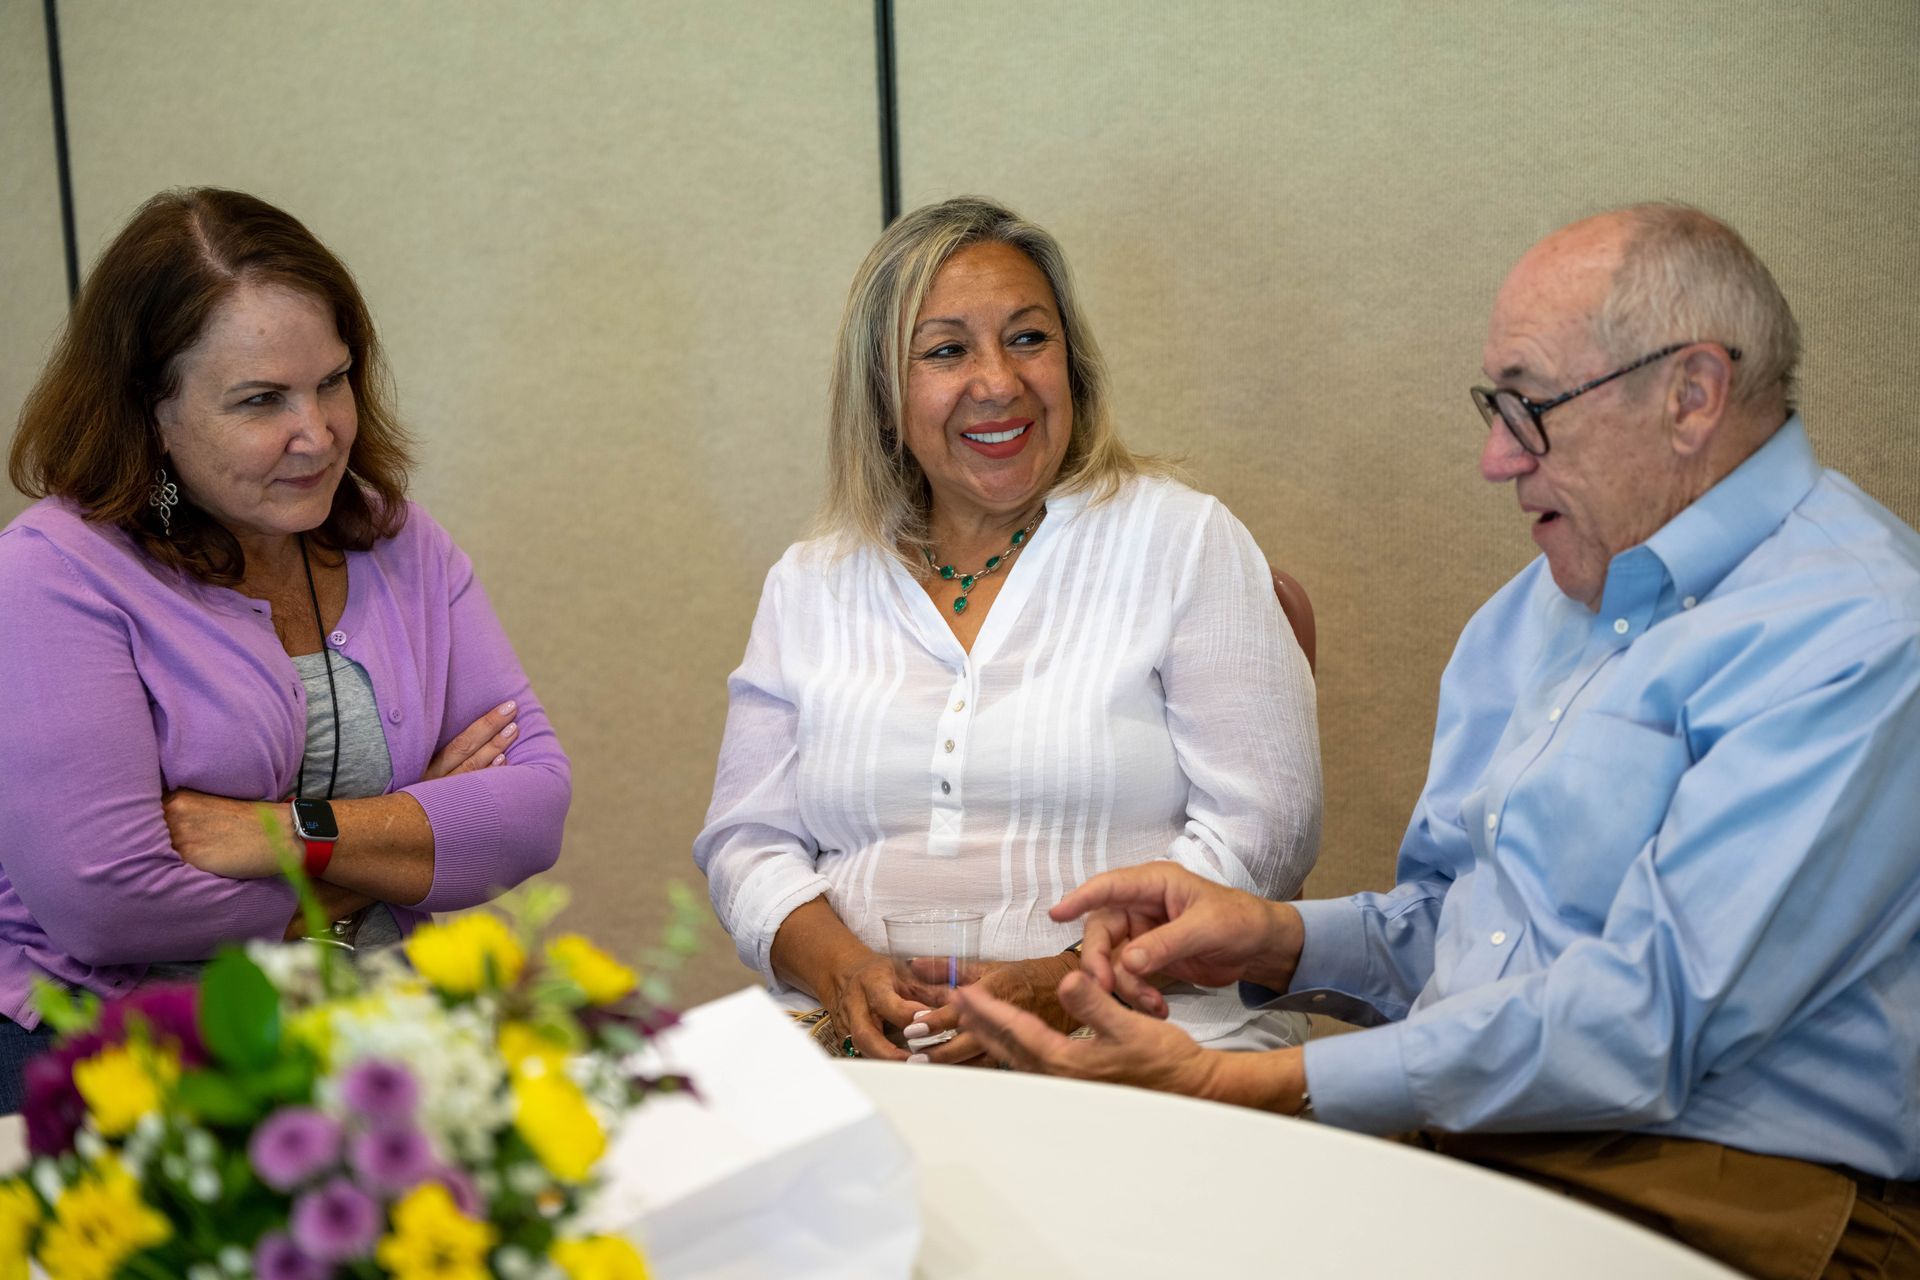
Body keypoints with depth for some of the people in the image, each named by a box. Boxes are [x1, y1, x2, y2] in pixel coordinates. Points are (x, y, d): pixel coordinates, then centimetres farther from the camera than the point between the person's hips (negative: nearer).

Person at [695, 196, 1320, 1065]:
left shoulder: (1182, 540, 3)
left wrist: (1070, 982, -17)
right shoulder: (809, 586, 13)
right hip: (863, 1049, 3)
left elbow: (1260, 827, -3)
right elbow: (747, 839, 11)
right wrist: (844, 970, -10)